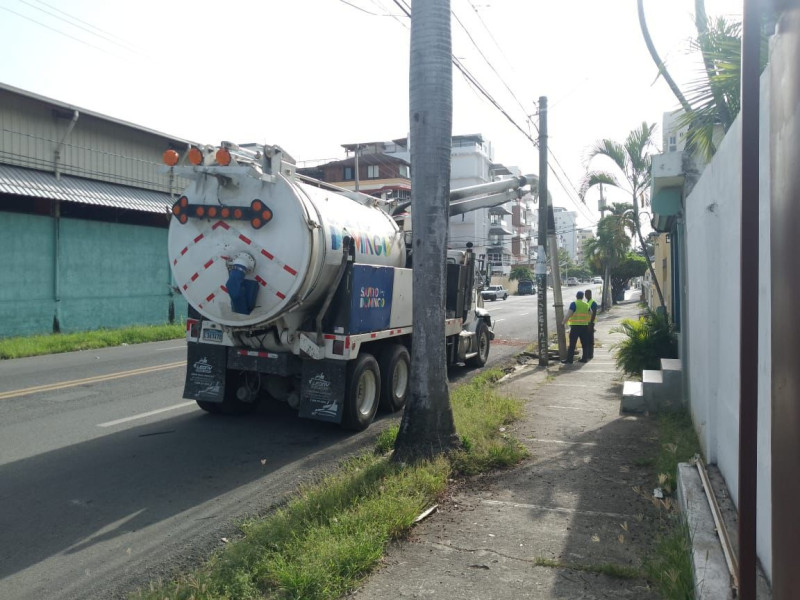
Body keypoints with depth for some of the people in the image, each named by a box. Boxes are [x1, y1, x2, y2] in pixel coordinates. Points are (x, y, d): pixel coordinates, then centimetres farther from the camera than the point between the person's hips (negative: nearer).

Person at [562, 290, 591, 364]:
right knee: (584, 343, 14)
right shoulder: (586, 305, 10)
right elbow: (590, 315, 21)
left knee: (572, 344, -5)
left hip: (575, 326, -5)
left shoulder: (574, 304, -8)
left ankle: (569, 359, -9)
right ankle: (584, 358, 17)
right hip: (584, 326, 5)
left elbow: (568, 314, -16)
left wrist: (564, 322, -10)